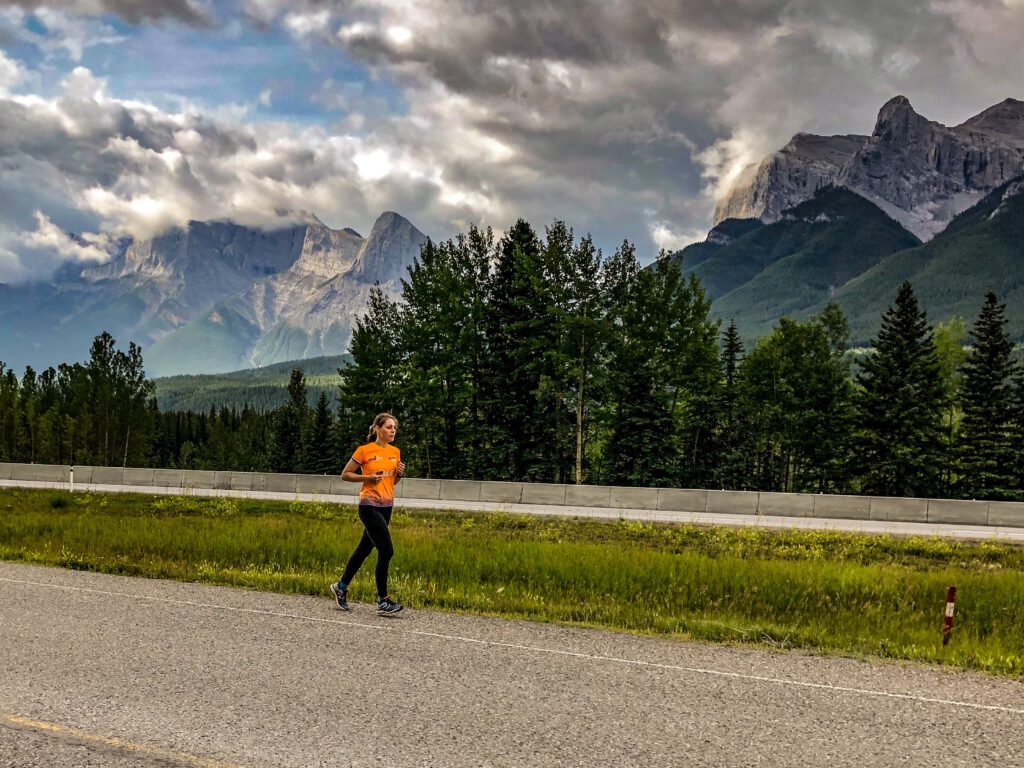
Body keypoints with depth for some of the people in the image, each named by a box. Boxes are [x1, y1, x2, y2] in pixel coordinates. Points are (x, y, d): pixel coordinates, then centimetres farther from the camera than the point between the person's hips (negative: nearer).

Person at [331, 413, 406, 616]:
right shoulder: (365, 450, -8)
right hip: (369, 506, -7)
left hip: (386, 506, 7)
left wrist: (399, 473, -1)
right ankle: (382, 602, -6)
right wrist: (368, 477, -16)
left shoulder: (395, 452, 10)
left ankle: (341, 586, 33)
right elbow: (345, 474, -2)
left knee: (364, 549, 14)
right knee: (386, 551, -13)